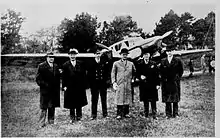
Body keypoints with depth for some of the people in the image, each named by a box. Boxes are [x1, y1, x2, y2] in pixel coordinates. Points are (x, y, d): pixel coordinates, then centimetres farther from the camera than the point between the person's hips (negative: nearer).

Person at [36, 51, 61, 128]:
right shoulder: (41, 66, -4)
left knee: (52, 107, 11)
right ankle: (42, 122, 8)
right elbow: (38, 79, -8)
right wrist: (45, 84, -15)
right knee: (44, 107, 0)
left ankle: (51, 121, 22)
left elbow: (58, 78, 15)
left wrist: (57, 87, 5)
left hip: (54, 90, 5)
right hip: (45, 90, -5)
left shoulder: (56, 66, 13)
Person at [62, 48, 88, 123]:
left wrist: (84, 85, -1)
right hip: (70, 87, -1)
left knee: (79, 104, 8)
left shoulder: (80, 64, 5)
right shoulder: (65, 65, 1)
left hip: (79, 87, 1)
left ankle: (78, 117, 19)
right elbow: (64, 77, 0)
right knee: (71, 104, 6)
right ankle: (72, 118, 17)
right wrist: (64, 86, -6)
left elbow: (84, 75, 4)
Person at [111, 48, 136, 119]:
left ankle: (126, 113, 15)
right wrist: (114, 82, -5)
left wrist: (132, 79, 10)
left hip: (128, 84, 3)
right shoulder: (116, 63, 5)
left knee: (127, 99, 5)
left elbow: (134, 72, 24)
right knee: (119, 99, -4)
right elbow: (113, 73, 4)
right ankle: (119, 114, 1)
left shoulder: (131, 64, 12)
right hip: (119, 84, -2)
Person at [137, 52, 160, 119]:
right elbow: (137, 73, 9)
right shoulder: (140, 65, 5)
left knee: (153, 101, 0)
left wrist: (157, 84, -3)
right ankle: (146, 115, 18)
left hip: (152, 85, -1)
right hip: (144, 86, 1)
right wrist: (140, 76, -14)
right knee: (145, 101, 8)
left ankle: (154, 115, 6)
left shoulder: (153, 64, 3)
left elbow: (157, 74, 3)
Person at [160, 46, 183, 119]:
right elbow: (161, 71, 10)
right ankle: (168, 114, 10)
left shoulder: (177, 61, 1)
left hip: (175, 82, -1)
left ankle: (175, 113, 12)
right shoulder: (163, 61, 6)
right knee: (167, 99, 3)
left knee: (175, 99, 4)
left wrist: (177, 78, 1)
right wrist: (164, 79, 2)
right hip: (166, 82, 1)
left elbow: (181, 70, 7)